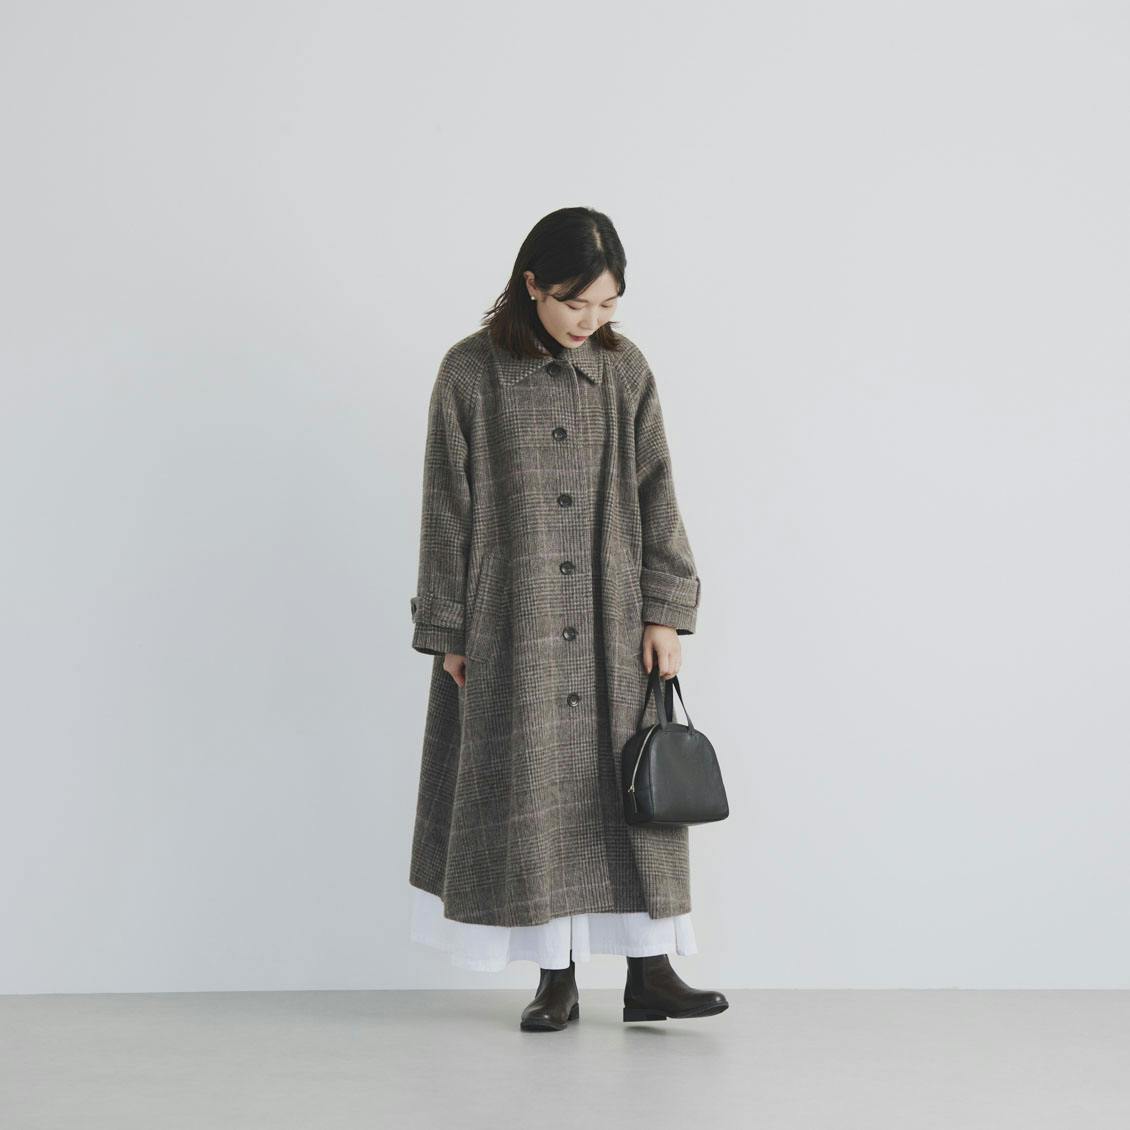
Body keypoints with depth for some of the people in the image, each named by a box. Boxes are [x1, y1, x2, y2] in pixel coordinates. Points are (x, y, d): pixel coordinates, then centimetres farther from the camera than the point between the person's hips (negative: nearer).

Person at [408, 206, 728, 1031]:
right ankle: (557, 980, 14)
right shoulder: (471, 373, -4)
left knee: (633, 786, 2)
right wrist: (446, 630, -3)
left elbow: (656, 493, 4)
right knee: (530, 792, 2)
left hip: (613, 622, 2)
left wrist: (665, 611, -2)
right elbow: (447, 509, -2)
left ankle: (649, 975, 11)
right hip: (512, 624, -2)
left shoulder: (627, 369, 4)